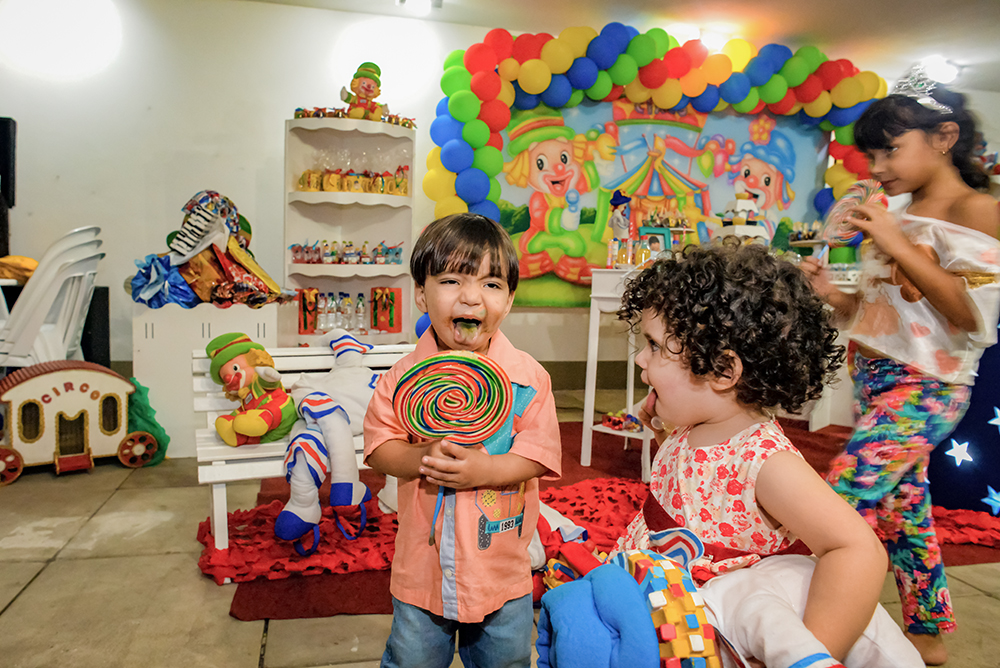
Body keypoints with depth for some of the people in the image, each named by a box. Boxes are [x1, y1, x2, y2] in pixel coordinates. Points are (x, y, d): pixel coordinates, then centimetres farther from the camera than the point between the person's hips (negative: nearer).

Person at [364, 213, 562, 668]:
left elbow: (541, 454, -13)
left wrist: (484, 469, -27)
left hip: (502, 567, 0)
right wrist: (421, 458, -25)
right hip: (422, 566, 1)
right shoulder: (405, 376, -9)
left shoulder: (528, 377, -12)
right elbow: (378, 445, -7)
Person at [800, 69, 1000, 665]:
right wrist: (830, 292, 0)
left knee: (846, 498, -17)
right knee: (902, 507, 14)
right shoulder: (899, 218, 14)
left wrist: (898, 247, -20)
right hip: (875, 380, 8)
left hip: (925, 389, -8)